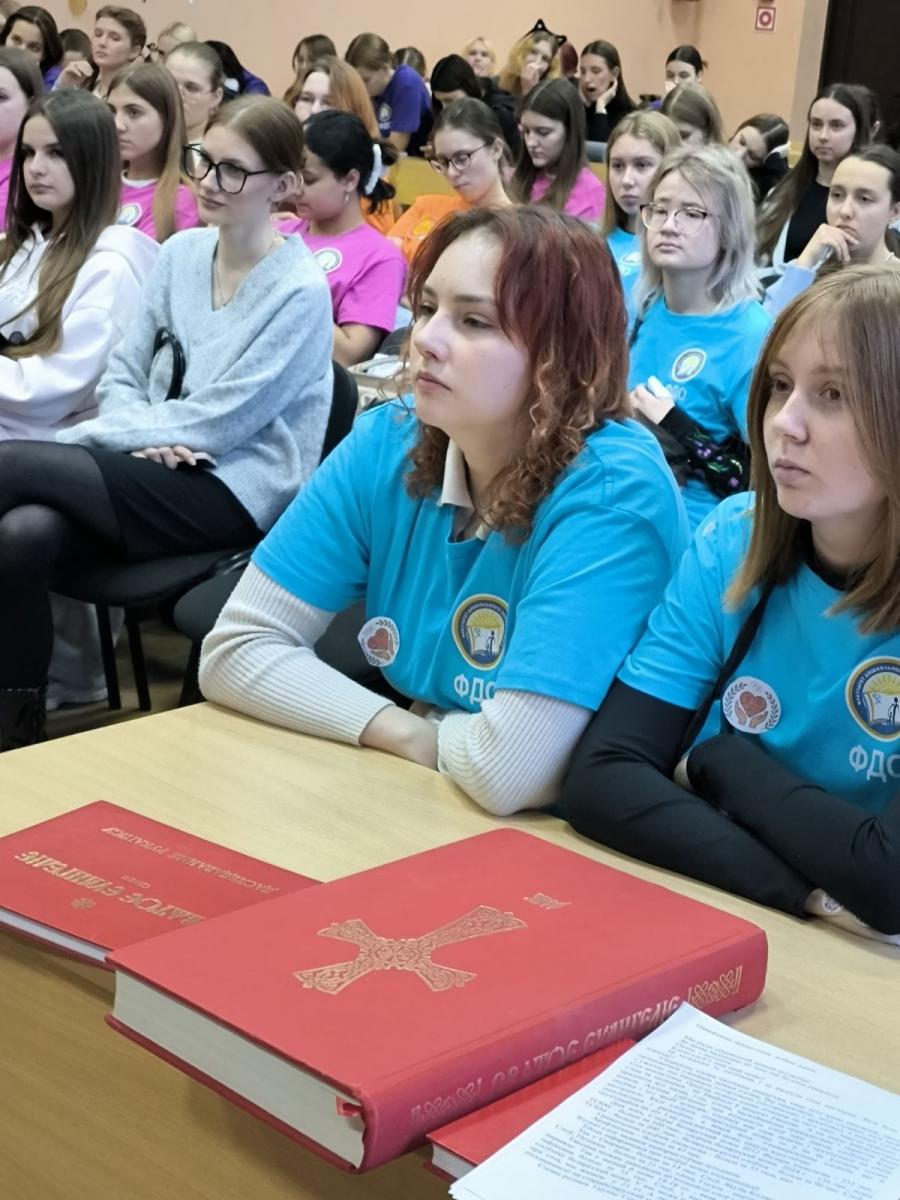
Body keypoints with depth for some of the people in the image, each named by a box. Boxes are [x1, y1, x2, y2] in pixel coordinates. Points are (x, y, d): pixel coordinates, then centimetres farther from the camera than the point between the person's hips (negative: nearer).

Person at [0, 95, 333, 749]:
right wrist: (146, 436, -13)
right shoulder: (181, 251, 9)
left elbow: (215, 423, -15)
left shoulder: (300, 291, -11)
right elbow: (122, 375, 10)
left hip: (233, 494, -6)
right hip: (156, 474, 6)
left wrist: (76, 436, -13)